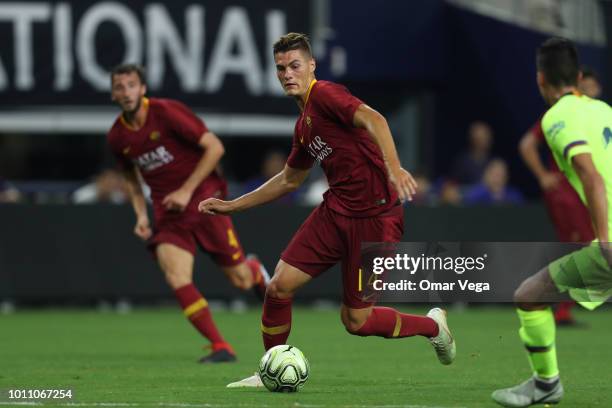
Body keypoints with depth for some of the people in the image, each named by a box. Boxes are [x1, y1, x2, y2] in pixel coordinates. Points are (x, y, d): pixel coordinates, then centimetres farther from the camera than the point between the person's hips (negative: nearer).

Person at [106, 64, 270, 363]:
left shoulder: (167, 112, -15)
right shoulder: (117, 137, 1)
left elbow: (214, 147, -15)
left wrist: (187, 190, -18)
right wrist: (141, 215, 5)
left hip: (203, 200, -4)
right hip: (168, 212, 4)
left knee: (240, 280, 1)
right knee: (177, 279, -19)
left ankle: (256, 272, 41)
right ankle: (221, 348, -11)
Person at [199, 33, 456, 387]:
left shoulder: (324, 94, -12)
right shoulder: (304, 125, 15)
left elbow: (373, 119, -30)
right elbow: (289, 179, 30)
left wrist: (393, 168, -47)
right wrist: (231, 206, 31)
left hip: (375, 217, -8)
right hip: (335, 211, 8)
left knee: (356, 321, -1)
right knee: (279, 286, -4)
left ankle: (433, 325, 25)